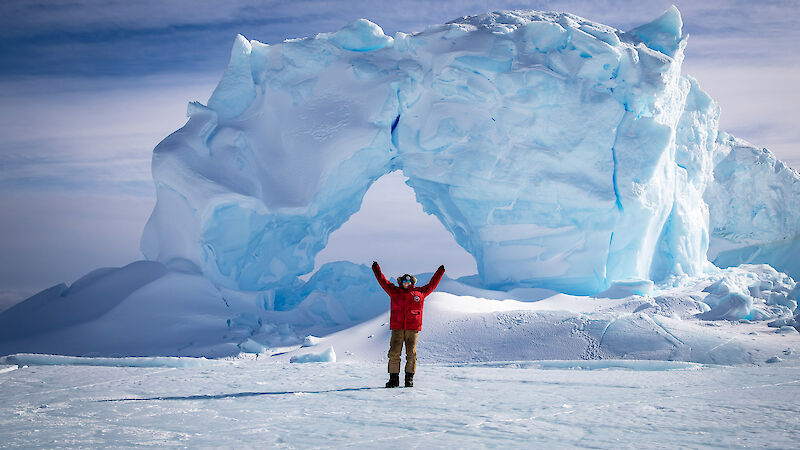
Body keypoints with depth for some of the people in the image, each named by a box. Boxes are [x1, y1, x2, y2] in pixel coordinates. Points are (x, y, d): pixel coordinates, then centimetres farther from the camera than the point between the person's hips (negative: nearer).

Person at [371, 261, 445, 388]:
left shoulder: (420, 292, 15)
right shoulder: (394, 291, 16)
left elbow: (432, 284, 25)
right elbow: (383, 282, 23)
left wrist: (440, 272, 29)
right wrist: (376, 269, 23)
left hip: (412, 328, 0)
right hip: (397, 328, 0)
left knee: (411, 353, -2)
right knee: (394, 352, -4)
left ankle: (409, 378, 8)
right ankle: (394, 378, 3)